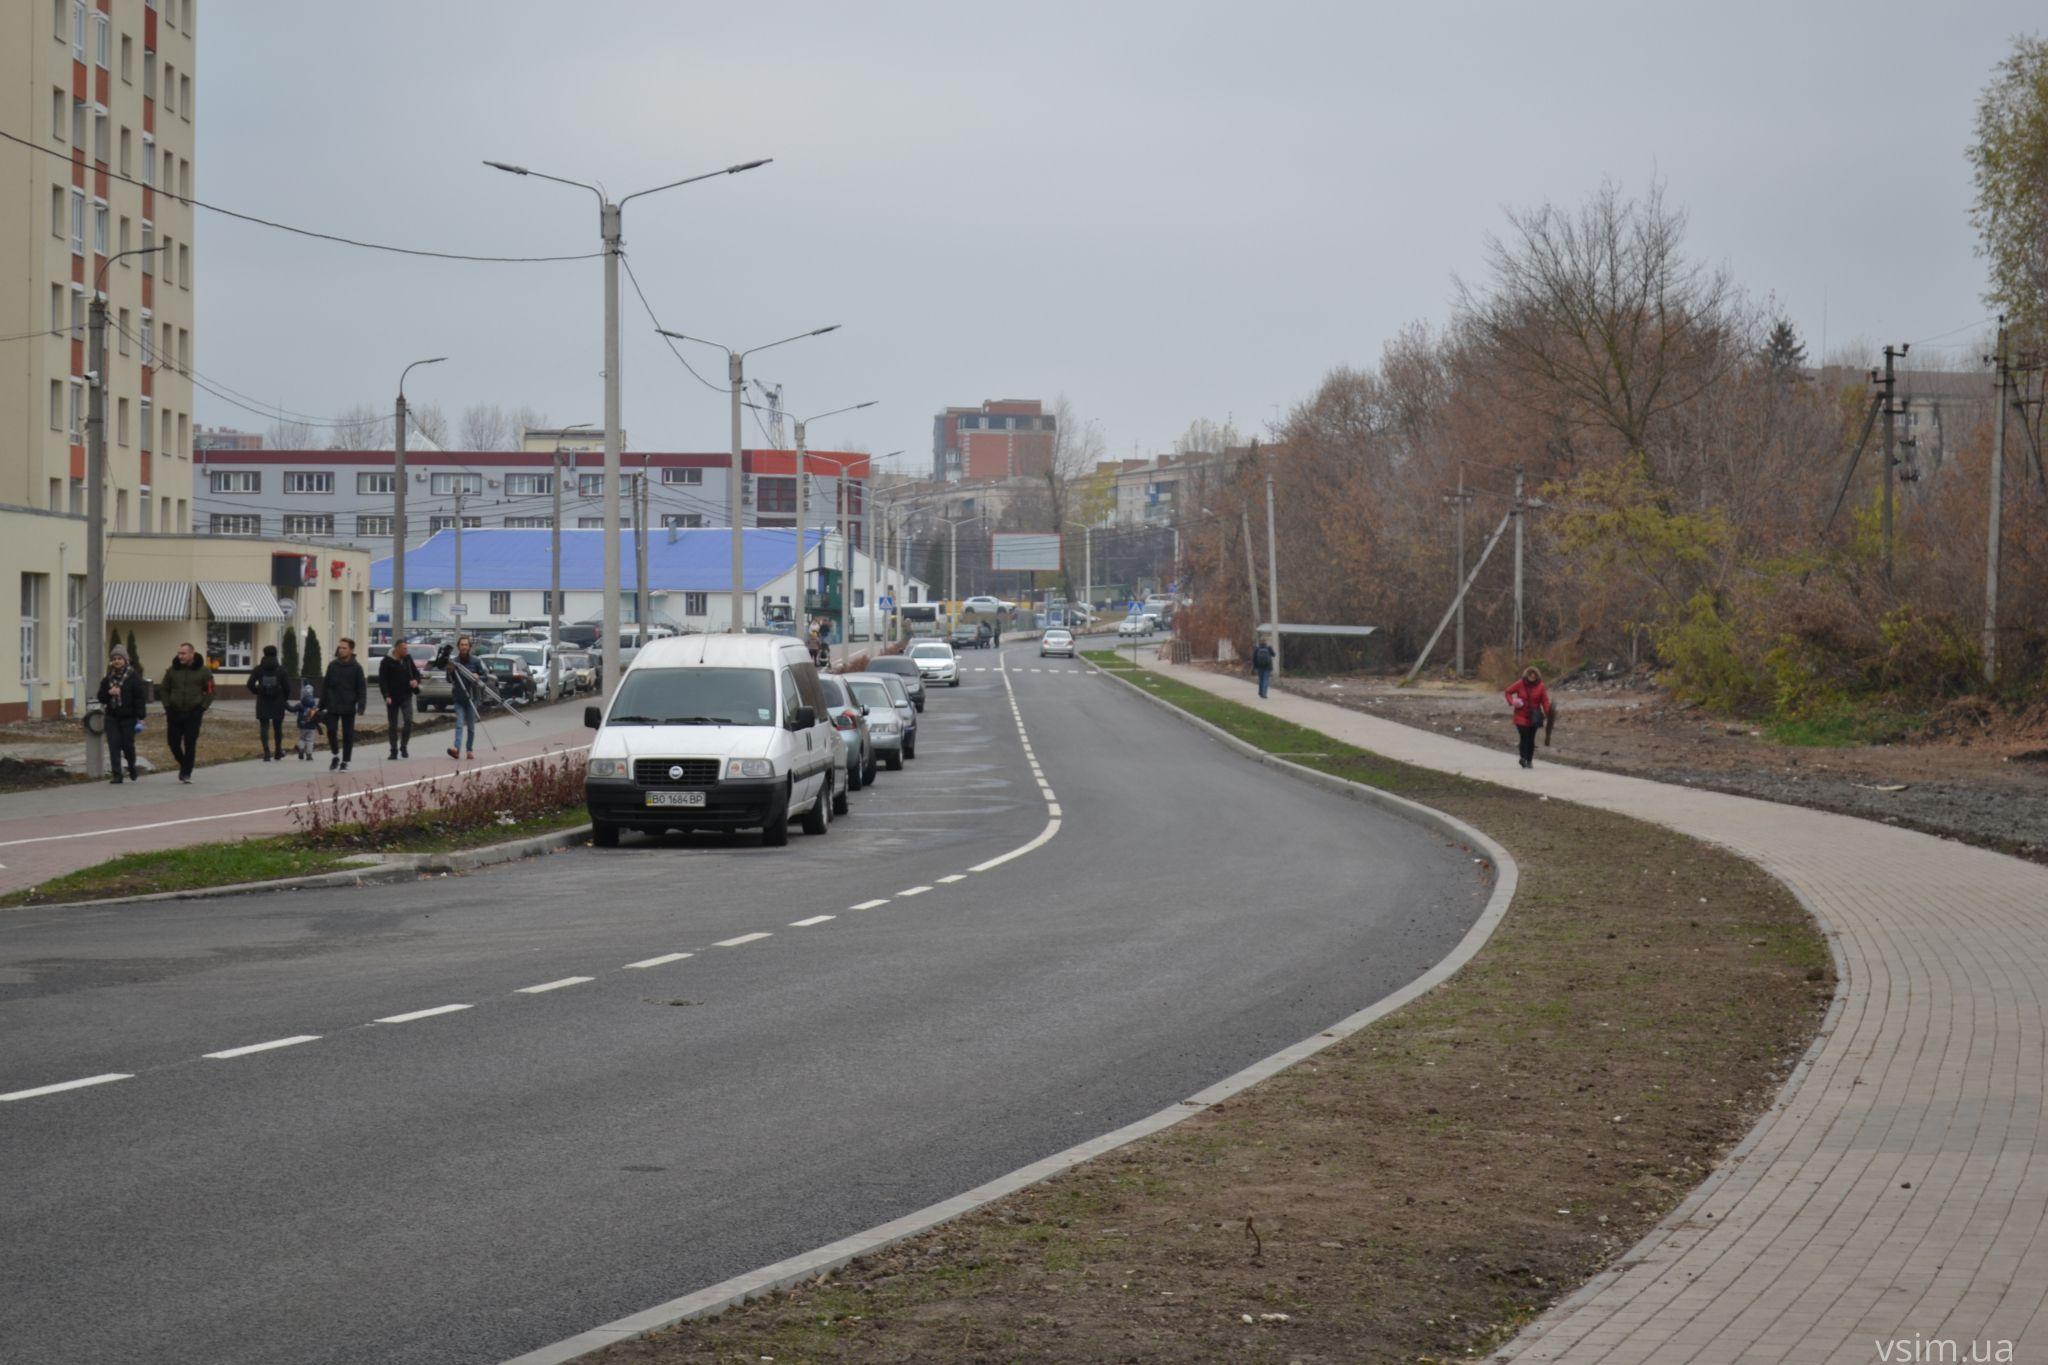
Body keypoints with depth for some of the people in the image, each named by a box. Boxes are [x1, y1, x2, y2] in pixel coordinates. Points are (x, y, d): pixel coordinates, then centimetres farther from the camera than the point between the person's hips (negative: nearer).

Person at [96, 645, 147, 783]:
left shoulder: (133, 677, -3)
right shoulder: (108, 679, 10)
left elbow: (140, 697, -5)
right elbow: (101, 697, 12)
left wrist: (139, 717, -12)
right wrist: (109, 693, -11)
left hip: (128, 717, -3)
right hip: (112, 716, 3)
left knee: (128, 745, 2)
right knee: (114, 746, -4)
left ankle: (132, 769, 29)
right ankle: (116, 775, -2)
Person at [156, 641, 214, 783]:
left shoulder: (203, 671, -2)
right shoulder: (172, 670, 4)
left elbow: (210, 692, 4)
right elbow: (163, 689, 14)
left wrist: (201, 708, -6)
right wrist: (167, 706, 2)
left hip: (193, 714, -3)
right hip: (175, 713, 3)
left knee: (190, 744, -5)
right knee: (173, 742, 2)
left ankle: (186, 773, 3)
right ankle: (183, 765, 26)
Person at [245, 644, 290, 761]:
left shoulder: (258, 669, -1)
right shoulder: (280, 669, -3)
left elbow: (250, 684, -6)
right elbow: (287, 686, -6)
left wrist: (257, 692, 13)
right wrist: (285, 699, 10)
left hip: (263, 702, 0)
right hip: (278, 703, 0)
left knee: (264, 726, 1)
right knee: (277, 727, 13)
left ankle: (267, 752, -13)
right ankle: (278, 753, 20)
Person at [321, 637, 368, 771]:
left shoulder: (356, 668, -2)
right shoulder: (333, 666, 5)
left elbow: (362, 689, -3)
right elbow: (325, 686, 10)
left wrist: (361, 707, -13)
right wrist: (321, 705, 7)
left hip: (349, 708, -2)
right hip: (333, 707, 2)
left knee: (348, 735, 3)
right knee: (331, 731, -5)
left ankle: (345, 761, 12)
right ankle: (335, 756, 15)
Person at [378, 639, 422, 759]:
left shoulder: (407, 659, 6)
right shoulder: (387, 662, -7)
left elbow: (415, 672, 18)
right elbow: (382, 680, -8)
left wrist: (416, 680, -4)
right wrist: (386, 696, -16)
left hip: (406, 696, 2)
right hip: (392, 697, -2)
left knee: (408, 720, -15)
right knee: (392, 725, 5)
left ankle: (403, 746, 0)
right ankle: (394, 751, 13)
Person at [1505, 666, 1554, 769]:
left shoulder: (1540, 686, -5)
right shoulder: (1520, 684, -7)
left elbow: (1545, 700, -3)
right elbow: (1508, 692, 5)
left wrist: (1548, 712, -16)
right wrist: (1512, 701, -13)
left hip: (1534, 717, 1)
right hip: (1521, 715, -1)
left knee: (1531, 739, 6)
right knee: (1524, 737, -9)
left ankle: (1529, 761, 17)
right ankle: (1523, 758, 5)